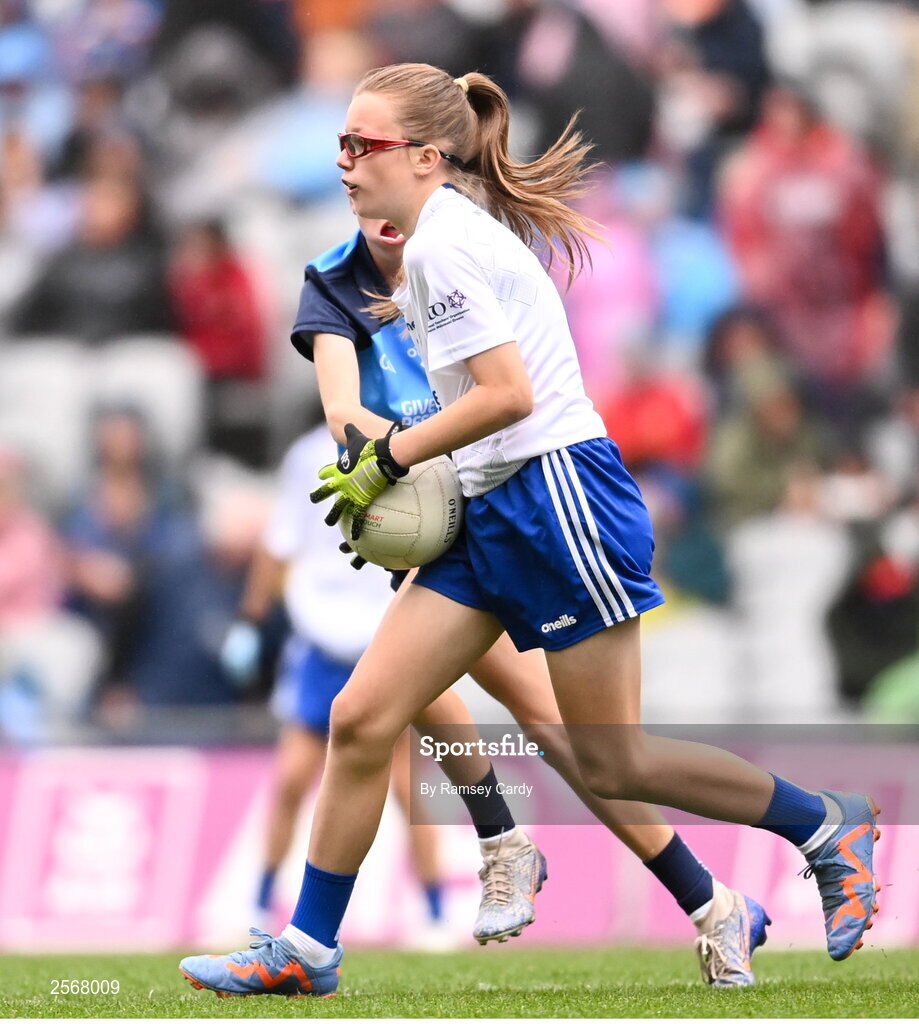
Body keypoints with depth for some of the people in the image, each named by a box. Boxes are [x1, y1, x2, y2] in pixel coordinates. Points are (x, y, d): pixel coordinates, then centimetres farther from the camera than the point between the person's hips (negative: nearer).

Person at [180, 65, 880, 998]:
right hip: (489, 514, 10)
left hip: (557, 497, -10)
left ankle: (830, 829, 14)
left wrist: (388, 460, -13)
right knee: (360, 720, 1)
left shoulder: (446, 244, -16)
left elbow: (507, 394, -23)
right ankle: (306, 950, 6)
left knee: (610, 764, -1)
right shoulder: (449, 234, 14)